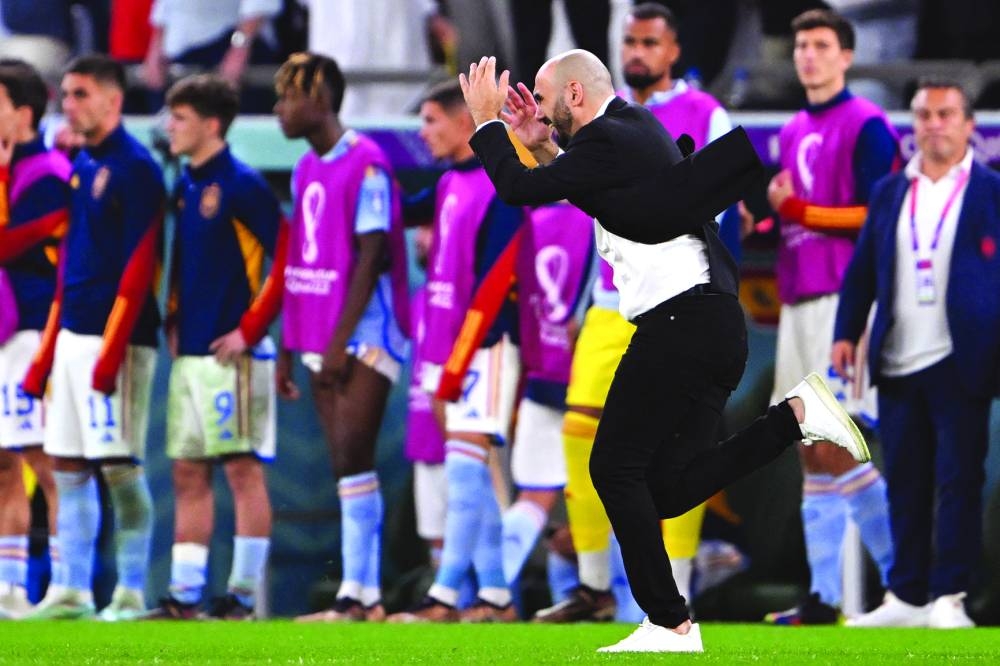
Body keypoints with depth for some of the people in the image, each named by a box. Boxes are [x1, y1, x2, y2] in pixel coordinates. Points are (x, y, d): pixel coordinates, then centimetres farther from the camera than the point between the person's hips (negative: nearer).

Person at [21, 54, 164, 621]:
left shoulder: (135, 169, -9)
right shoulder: (80, 167, 16)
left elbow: (138, 266, -15)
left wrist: (112, 350, -19)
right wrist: (48, 349, 17)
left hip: (116, 339, -8)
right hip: (73, 335, 8)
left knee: (120, 465, -7)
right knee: (68, 464, 7)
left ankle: (132, 593, -3)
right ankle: (73, 592, 11)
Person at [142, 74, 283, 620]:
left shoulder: (242, 185, -10)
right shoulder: (184, 186, 14)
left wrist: (249, 330, -14)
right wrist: (173, 320, 13)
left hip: (231, 354, -9)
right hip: (190, 352, 9)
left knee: (243, 468, -5)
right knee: (188, 472, 8)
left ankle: (243, 595, -3)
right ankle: (184, 595, 10)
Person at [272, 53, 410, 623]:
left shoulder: (366, 164, -11)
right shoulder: (307, 170, 15)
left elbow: (370, 258, -15)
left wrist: (341, 340, -18)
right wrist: (287, 350, 17)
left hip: (365, 336, -8)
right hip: (322, 341, 8)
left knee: (352, 456, -13)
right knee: (348, 466, 6)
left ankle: (357, 592, -13)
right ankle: (367, 597, 6)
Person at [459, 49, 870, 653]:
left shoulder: (608, 139, -10)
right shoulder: (638, 128, 20)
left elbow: (520, 190, -10)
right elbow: (575, 193, 35)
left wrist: (487, 121, 4)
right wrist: (540, 146, 26)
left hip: (680, 324, -10)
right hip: (715, 327, 10)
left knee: (616, 468, -3)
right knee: (668, 488, 7)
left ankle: (669, 623, -5)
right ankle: (796, 414, -1)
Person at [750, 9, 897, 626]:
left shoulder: (866, 125, -6)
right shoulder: (793, 133, 20)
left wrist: (796, 209, -15)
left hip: (842, 295, -8)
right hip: (797, 297, 8)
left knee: (833, 444, -13)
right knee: (811, 451, 5)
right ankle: (824, 596, 6)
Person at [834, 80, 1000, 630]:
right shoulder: (889, 193, 13)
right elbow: (862, 269, 13)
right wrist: (846, 332, 2)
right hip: (898, 366, 4)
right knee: (905, 482, 7)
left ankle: (948, 598, 0)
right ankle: (906, 597, 12)